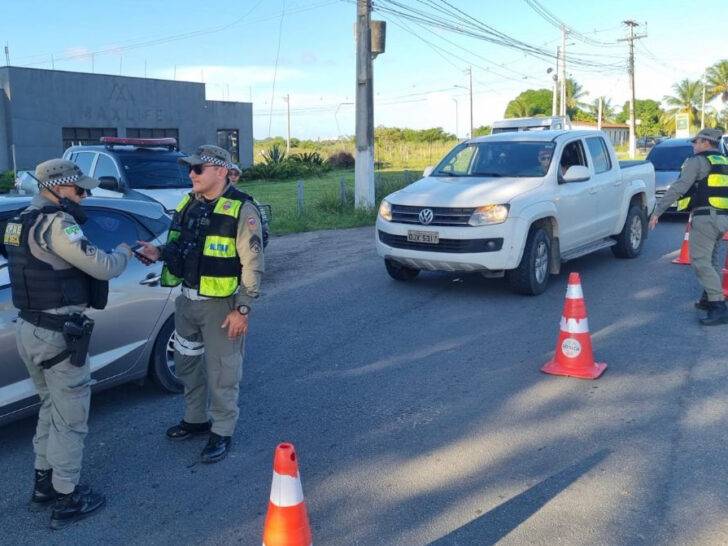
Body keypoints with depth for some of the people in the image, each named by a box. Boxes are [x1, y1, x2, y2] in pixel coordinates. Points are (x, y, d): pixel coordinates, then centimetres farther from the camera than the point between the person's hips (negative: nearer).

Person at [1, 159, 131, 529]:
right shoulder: (55, 223, -20)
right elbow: (102, 267, -21)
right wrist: (122, 253, -1)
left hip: (30, 329, 10)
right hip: (58, 335, -10)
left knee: (51, 407, 23)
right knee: (70, 418, 4)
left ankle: (44, 483, 35)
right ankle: (67, 500, 15)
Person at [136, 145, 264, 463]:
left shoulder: (241, 209, -15)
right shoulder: (188, 205, 7)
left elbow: (252, 265, -15)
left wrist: (242, 309, -17)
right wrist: (160, 252, -3)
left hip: (220, 305, -7)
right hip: (188, 300, 8)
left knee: (222, 372, 3)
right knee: (186, 364, 20)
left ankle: (222, 433, 19)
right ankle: (196, 419, 39)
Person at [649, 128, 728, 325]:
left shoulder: (697, 161, -5)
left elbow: (678, 188, -14)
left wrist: (658, 210, -13)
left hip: (705, 217, -9)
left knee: (701, 261, -10)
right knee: (711, 260, 20)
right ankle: (709, 299, 28)